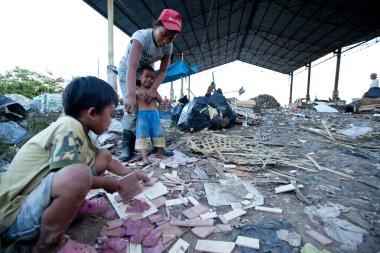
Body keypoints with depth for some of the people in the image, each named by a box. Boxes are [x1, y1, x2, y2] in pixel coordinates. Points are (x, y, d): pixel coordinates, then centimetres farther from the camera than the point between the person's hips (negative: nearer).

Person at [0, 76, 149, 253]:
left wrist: (134, 175, 23)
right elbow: (72, 176, -32)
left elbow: (109, 162, 18)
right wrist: (106, 182, -15)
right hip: (16, 215, -8)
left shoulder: (79, 131, 5)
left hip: (39, 194, 8)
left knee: (103, 155, 6)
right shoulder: (69, 126, -23)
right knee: (79, 174, -40)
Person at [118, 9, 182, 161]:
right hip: (127, 71, -4)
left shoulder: (168, 47, -19)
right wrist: (131, 95, -60)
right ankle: (127, 148, -8)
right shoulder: (141, 36, -35)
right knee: (131, 110, -16)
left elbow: (163, 71, -16)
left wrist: (153, 89, -34)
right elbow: (132, 67, -48)